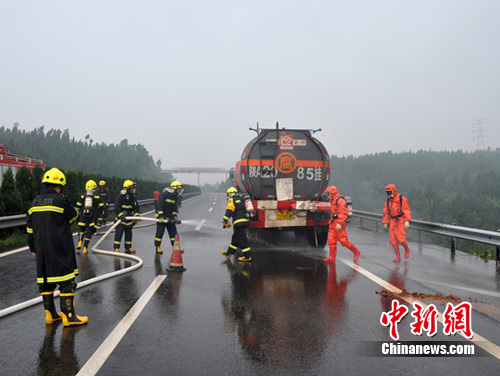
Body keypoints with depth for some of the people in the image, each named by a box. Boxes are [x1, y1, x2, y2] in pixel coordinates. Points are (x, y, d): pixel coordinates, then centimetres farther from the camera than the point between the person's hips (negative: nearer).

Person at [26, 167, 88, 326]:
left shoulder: (34, 203, 9)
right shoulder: (60, 201, -13)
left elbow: (30, 228, 15)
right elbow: (73, 216, 3)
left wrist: (33, 248, 24)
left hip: (41, 251, 7)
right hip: (60, 250, -7)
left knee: (45, 280, 14)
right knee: (67, 282, -1)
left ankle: (50, 314, 23)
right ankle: (68, 316, 1)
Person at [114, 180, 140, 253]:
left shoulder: (133, 197, 4)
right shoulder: (120, 196, -15)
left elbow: (136, 207, 10)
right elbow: (116, 208, -19)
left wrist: (136, 215, -2)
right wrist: (121, 216, -27)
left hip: (129, 219, 6)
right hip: (121, 219, -6)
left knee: (129, 233, 12)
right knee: (118, 233, -6)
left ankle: (128, 247, 22)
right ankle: (116, 248, 1)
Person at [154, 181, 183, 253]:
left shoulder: (175, 196, 9)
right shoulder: (164, 194, -15)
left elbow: (175, 208, 9)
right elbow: (160, 206, -20)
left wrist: (175, 217, -4)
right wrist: (161, 216, -24)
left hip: (169, 218, 7)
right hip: (161, 217, -7)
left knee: (173, 232, 7)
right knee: (160, 232, -2)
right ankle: (157, 247, 10)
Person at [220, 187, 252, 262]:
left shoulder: (232, 200, -4)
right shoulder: (240, 200, 21)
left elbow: (229, 211, -16)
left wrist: (225, 221, -14)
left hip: (239, 223, -9)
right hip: (244, 221, 9)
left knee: (241, 240, -5)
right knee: (235, 238, 17)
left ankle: (248, 257, -3)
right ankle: (229, 253, 27)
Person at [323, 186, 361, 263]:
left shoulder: (340, 201, -15)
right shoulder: (333, 201, 16)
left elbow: (343, 213, -21)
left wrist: (339, 224, -26)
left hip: (339, 224, -10)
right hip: (333, 223, 10)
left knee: (343, 240, -6)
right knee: (331, 240, 5)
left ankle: (356, 252, 10)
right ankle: (332, 258, 8)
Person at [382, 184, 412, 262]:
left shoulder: (402, 199, -8)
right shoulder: (388, 200, 9)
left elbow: (407, 210, -12)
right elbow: (386, 212, 14)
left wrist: (407, 221, -21)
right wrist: (385, 222, 10)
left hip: (401, 221, -5)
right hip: (392, 221, 5)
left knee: (401, 239, -12)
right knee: (393, 240, 0)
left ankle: (407, 249, 20)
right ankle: (398, 256, 11)